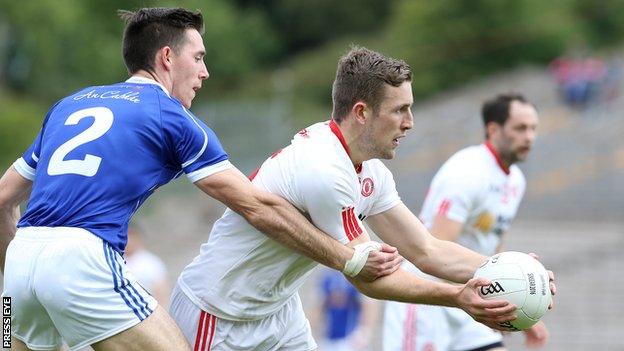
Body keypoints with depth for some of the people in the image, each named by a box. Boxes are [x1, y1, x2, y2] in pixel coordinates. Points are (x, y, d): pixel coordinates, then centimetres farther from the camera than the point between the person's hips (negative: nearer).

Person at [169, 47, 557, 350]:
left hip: (278, 310, 9)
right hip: (218, 319, -9)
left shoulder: (371, 171, 1)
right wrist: (456, 298, -25)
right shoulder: (326, 172, -29)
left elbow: (426, 250, 3)